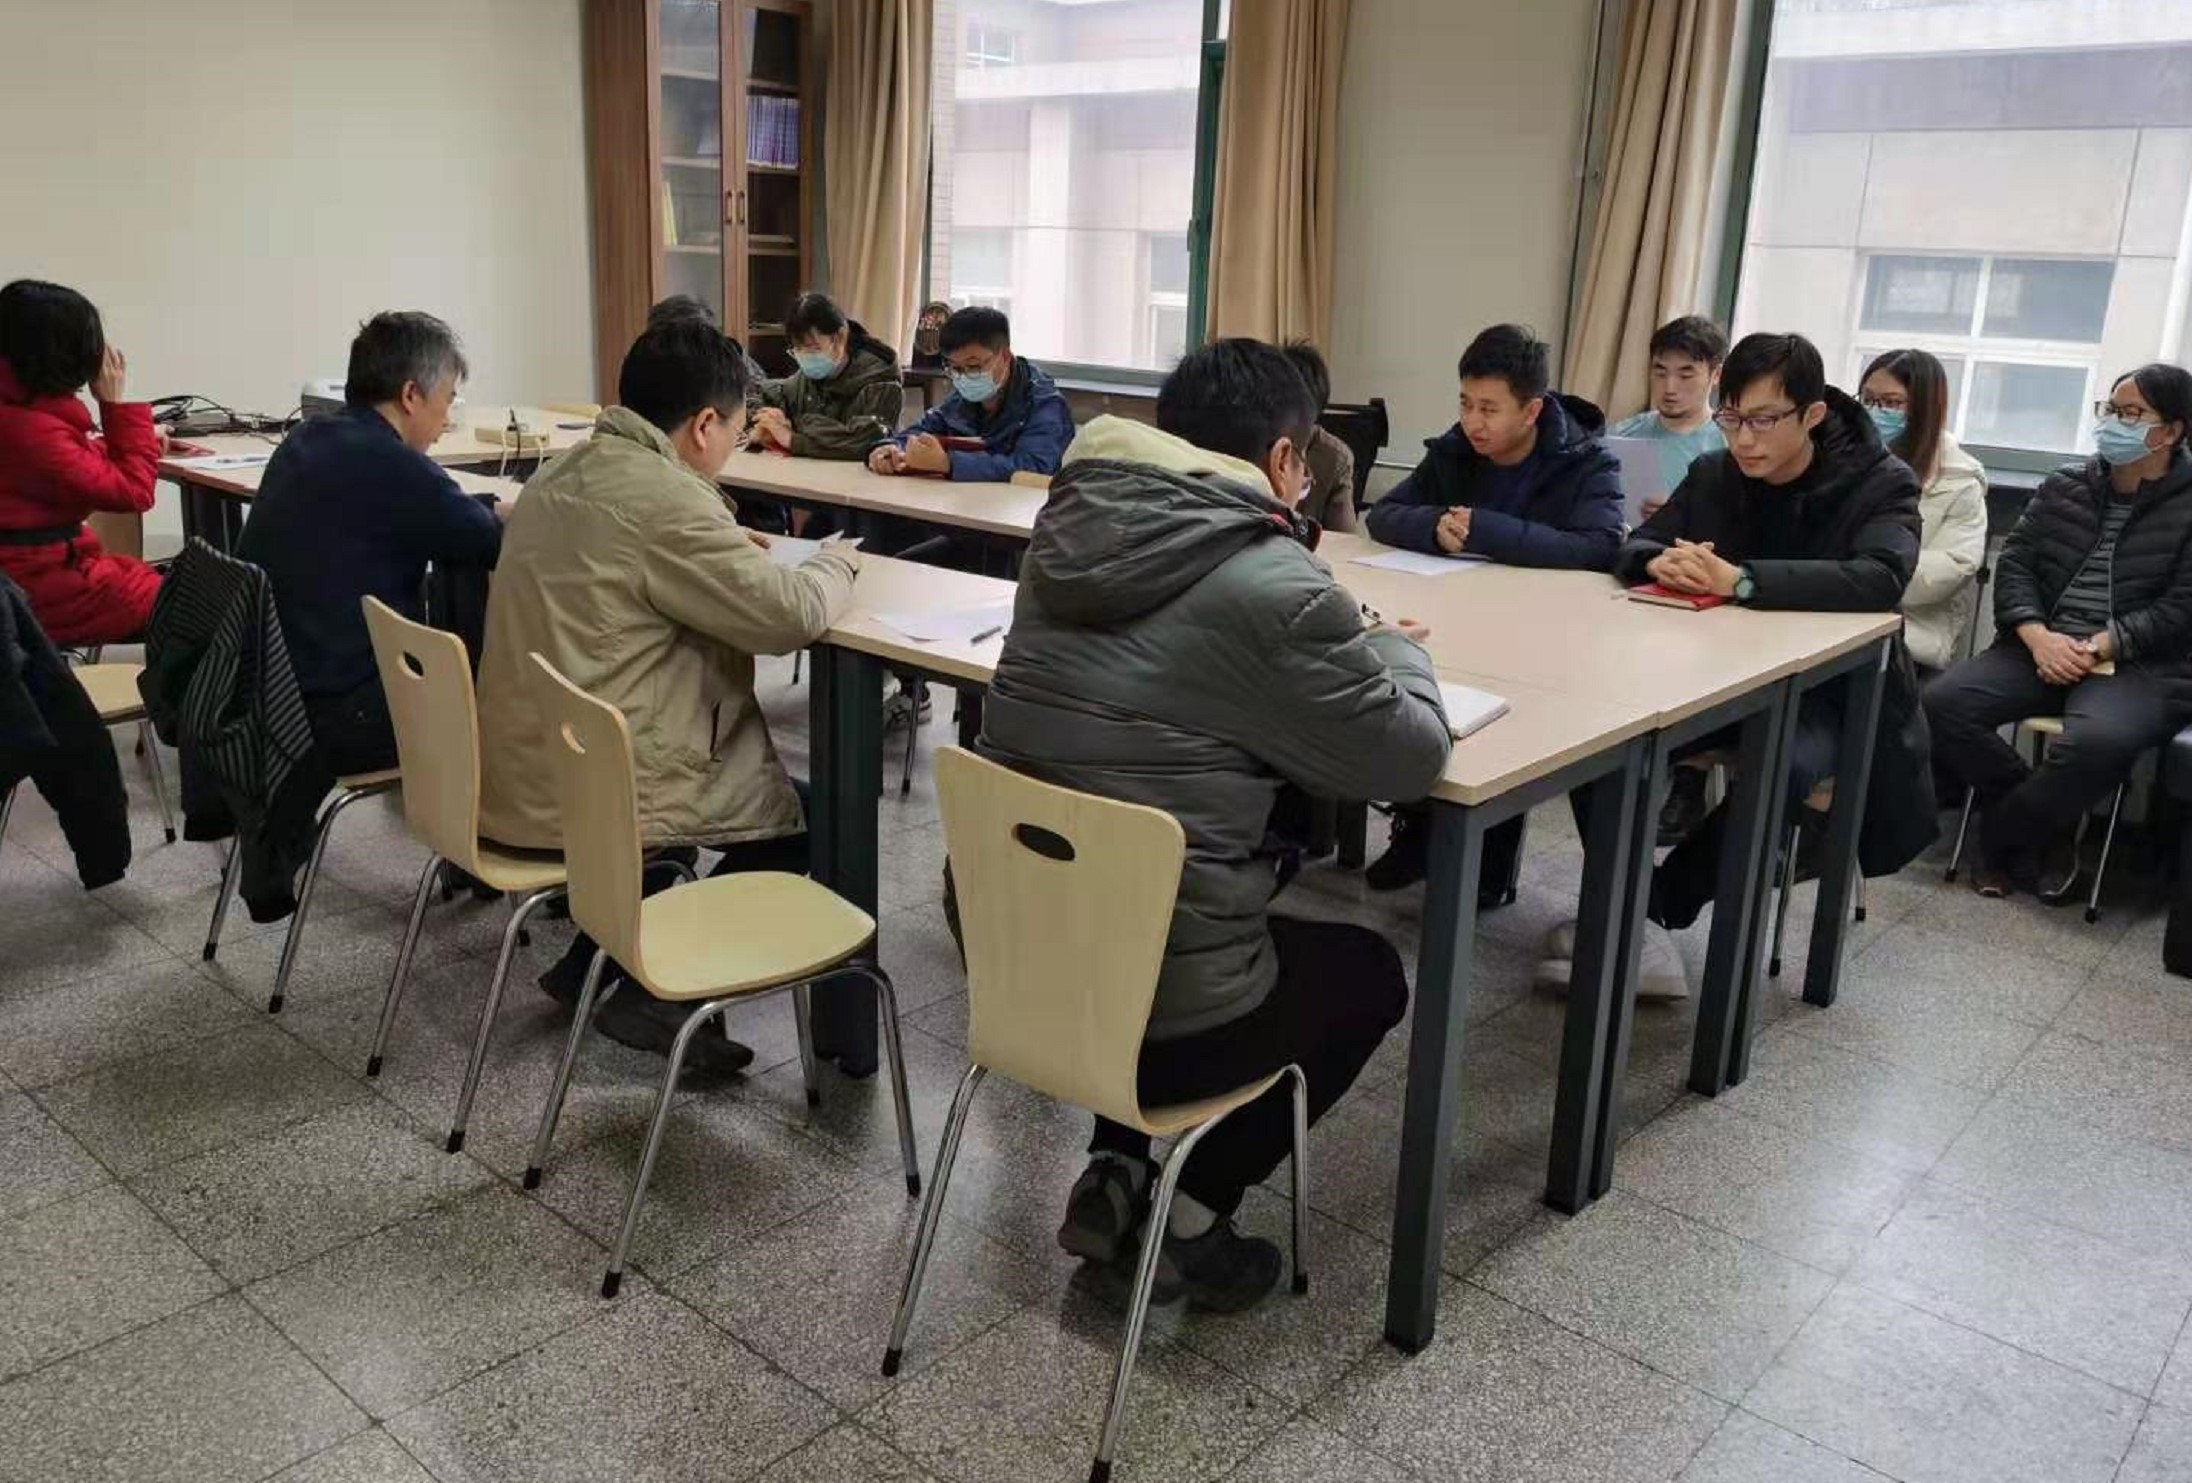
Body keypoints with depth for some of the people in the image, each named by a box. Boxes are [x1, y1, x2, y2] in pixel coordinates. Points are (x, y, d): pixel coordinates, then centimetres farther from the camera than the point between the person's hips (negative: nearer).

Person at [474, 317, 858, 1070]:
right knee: (800, 807, 10)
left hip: (517, 773, 9)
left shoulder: (563, 474, 8)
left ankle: (591, 963, 27)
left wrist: (734, 550, 12)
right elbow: (791, 614, -19)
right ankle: (652, 992, 8)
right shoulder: (664, 498, -21)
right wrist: (837, 563, 1)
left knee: (759, 768, 28)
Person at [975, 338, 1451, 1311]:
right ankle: (1189, 1216, 19)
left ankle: (1114, 1176, 26)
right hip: (1157, 1000, -6)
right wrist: (1395, 651, 14)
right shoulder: (1272, 585, -18)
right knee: (1368, 975, 23)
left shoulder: (1070, 531, 2)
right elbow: (1409, 759, -6)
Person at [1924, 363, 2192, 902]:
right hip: (2043, 649, 5)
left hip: (2139, 665, -4)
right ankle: (2046, 826, -3)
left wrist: (2096, 649, -18)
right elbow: (2014, 562, 6)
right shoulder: (2064, 485, 14)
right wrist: (2038, 637, -13)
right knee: (1944, 703, -22)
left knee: (2097, 740, -37)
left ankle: (1999, 836, -8)